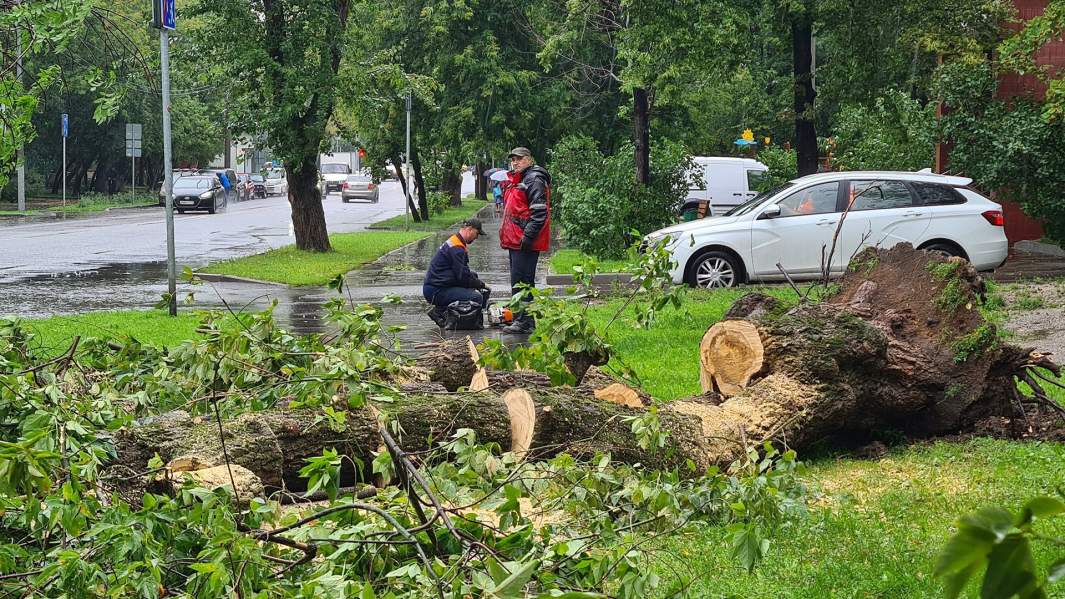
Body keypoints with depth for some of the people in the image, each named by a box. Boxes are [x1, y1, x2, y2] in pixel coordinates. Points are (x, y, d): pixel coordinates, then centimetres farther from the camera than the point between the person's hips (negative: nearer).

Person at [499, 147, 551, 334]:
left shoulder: (533, 180, -10)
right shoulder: (515, 180, 21)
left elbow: (539, 212, -18)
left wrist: (528, 236, -23)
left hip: (525, 242, -11)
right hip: (515, 240, 11)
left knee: (521, 281, -12)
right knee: (520, 281, 15)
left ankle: (523, 322, -11)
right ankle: (521, 320, 21)